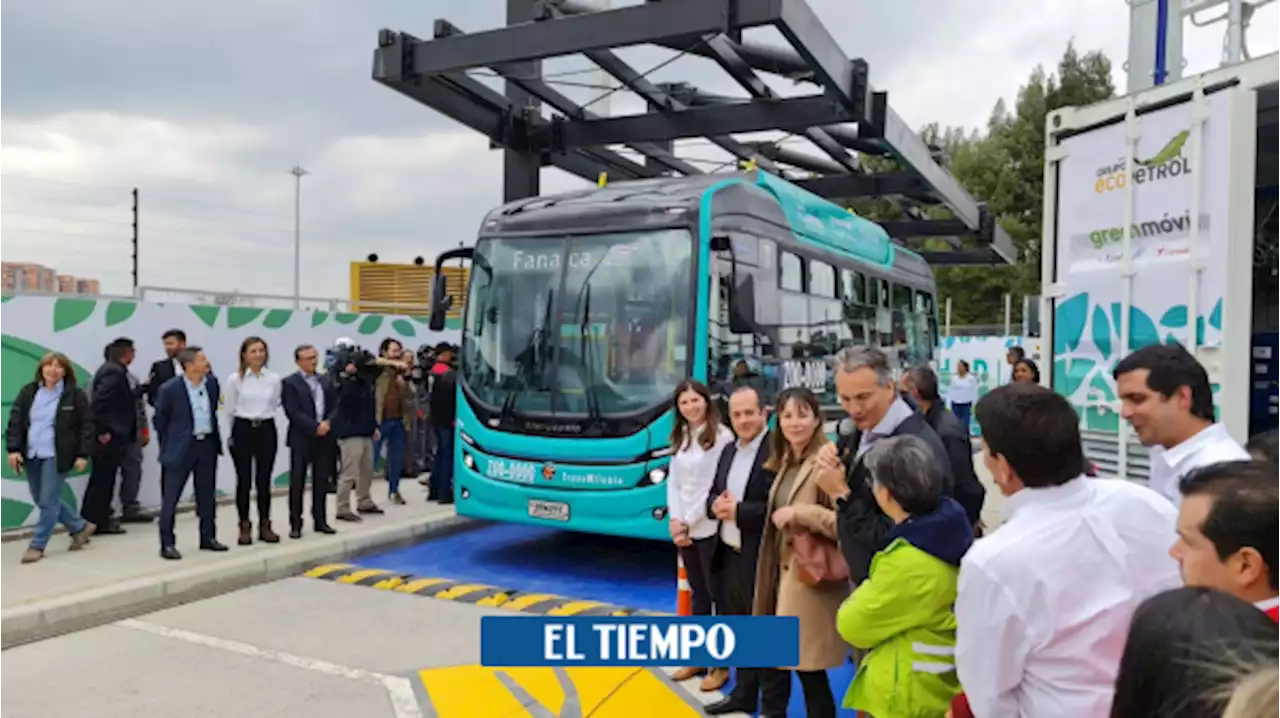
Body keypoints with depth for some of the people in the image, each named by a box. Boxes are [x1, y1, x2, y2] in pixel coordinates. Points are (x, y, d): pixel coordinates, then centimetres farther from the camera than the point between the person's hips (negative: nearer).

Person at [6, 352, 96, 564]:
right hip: (32, 455, 6)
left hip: (56, 456, -6)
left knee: (48, 501, -4)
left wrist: (83, 454, -10)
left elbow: (86, 425, -5)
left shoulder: (75, 395, -6)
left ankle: (37, 545, 9)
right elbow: (15, 421, 6)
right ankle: (81, 527, 28)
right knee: (41, 501, 13)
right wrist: (13, 449, -5)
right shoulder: (28, 392, 7)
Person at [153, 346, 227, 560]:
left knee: (207, 495, 13)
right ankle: (167, 544, 7)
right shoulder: (170, 389, -13)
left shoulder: (212, 382, 0)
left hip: (208, 444, 5)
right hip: (181, 448, -5)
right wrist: (169, 445, 5)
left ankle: (208, 538, 24)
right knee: (170, 497, 0)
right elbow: (160, 420, -1)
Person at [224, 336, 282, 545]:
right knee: (244, 480, 3)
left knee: (264, 480, 6)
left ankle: (264, 526, 17)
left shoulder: (274, 378, -1)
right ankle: (245, 527, 13)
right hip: (243, 431, -1)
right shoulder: (235, 379, -5)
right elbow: (229, 410, 4)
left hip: (267, 430, 2)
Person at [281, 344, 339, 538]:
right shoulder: (290, 383, -3)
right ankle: (295, 524, 7)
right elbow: (293, 412, -12)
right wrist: (315, 427, -17)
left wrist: (328, 423, -10)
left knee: (321, 482, 8)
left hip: (324, 438, 5)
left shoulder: (326, 381, 14)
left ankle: (320, 521, 17)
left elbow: (335, 406, 9)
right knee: (297, 483, 0)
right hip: (301, 439, -4)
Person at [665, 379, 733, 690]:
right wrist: (675, 520, -5)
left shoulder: (721, 437, -11)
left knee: (718, 594, 3)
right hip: (683, 529, 6)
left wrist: (689, 522, -10)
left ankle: (721, 665, 12)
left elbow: (716, 486, -14)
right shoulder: (679, 438, 10)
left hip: (709, 529, -6)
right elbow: (673, 481, 9)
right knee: (698, 593, 15)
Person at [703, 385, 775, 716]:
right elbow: (712, 493, 16)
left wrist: (738, 510, -21)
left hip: (759, 560, -8)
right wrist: (715, 505, -6)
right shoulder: (728, 451, 12)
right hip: (728, 555, 8)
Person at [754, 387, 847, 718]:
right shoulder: (785, 462, 10)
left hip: (811, 578, -8)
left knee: (809, 668, 5)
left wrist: (801, 513, -23)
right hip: (781, 573, 8)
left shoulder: (826, 462, -18)